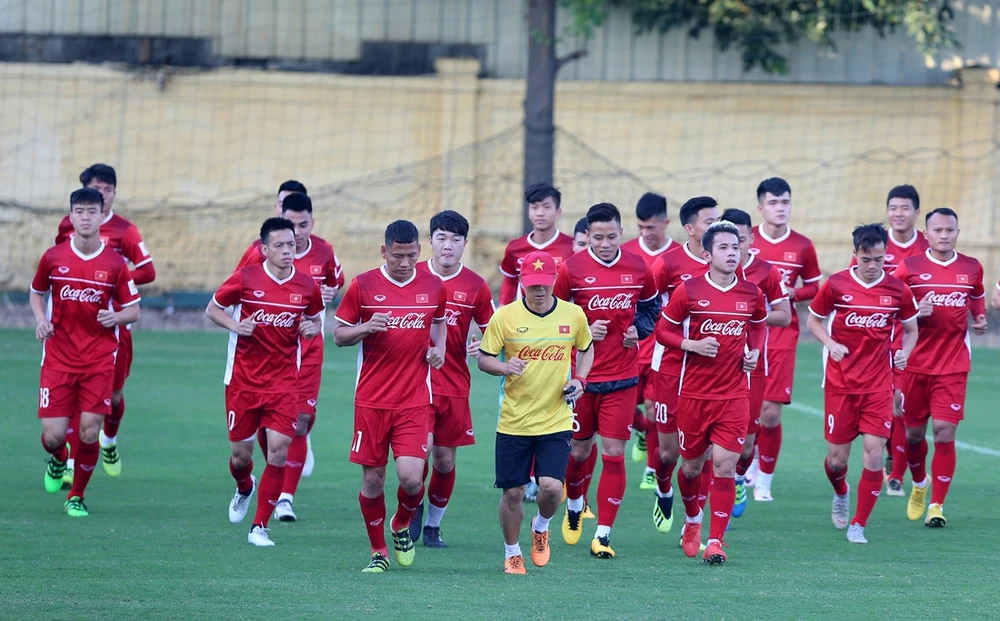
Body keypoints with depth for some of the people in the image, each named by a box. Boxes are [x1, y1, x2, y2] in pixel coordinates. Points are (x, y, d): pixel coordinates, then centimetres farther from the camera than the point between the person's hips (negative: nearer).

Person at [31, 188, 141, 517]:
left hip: (99, 359, -1)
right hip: (59, 357, 1)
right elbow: (36, 292, 17)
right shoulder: (53, 257, 0)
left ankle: (77, 496, 16)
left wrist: (116, 317, -16)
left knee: (89, 433, -7)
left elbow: (133, 310, 5)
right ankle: (58, 459, 32)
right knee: (53, 435, -6)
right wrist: (40, 319, -3)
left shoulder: (115, 263, -3)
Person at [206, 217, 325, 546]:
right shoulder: (245, 278, -7)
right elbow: (213, 309, 5)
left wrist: (312, 328, -7)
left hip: (284, 380, 1)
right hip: (243, 379, -1)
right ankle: (244, 489, 45)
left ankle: (259, 527, -1)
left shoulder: (307, 285, -1)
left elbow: (315, 318, 17)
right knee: (241, 453, 7)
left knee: (278, 451, -12)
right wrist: (235, 325, -15)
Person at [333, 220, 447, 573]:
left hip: (415, 400, 1)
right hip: (371, 400, 0)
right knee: (373, 479, 1)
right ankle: (378, 551, 19)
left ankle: (402, 526, 20)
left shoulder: (433, 287, 4)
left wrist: (438, 347, 4)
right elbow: (339, 335, 4)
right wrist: (366, 328, -16)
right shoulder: (363, 286, -2)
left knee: (410, 476, -12)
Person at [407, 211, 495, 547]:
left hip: (455, 385, 2)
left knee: (445, 460, 5)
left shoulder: (476, 286, 1)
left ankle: (433, 525, 24)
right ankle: (415, 507, 13)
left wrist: (481, 347, -12)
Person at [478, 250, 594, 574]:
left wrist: (580, 380, 1)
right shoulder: (505, 316, -6)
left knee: (551, 487, -13)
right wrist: (504, 367, -21)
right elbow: (483, 358, 0)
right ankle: (511, 554, 24)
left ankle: (541, 527, 21)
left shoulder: (573, 315, -1)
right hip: (513, 422, 0)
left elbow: (586, 349, 18)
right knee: (513, 492, 2)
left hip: (556, 420, 0)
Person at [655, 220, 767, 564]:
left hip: (735, 394, 1)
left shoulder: (751, 293, 2)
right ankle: (692, 520, 40)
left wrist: (755, 351, 4)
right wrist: (692, 345, -16)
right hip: (694, 392, -1)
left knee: (724, 466, -8)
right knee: (692, 464, 11)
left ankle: (716, 540, -3)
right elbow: (662, 330, 0)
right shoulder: (689, 290, -6)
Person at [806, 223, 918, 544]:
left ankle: (858, 525, 1)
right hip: (840, 382, 0)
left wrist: (904, 353, -7)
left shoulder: (897, 290, -2)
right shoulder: (836, 285, -6)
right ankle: (841, 494, 40)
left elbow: (910, 329, 13)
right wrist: (831, 344, -11)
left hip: (878, 385, 0)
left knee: (874, 453, -11)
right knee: (837, 457, 3)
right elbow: (813, 320, 8)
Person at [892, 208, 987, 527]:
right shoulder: (910, 267, -3)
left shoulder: (971, 268, 4)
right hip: (915, 364, 0)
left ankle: (937, 505, -1)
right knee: (914, 432, 9)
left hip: (953, 366, 0)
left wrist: (980, 318, 3)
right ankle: (920, 483, 39)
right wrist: (915, 312, -17)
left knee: (944, 432, -9)